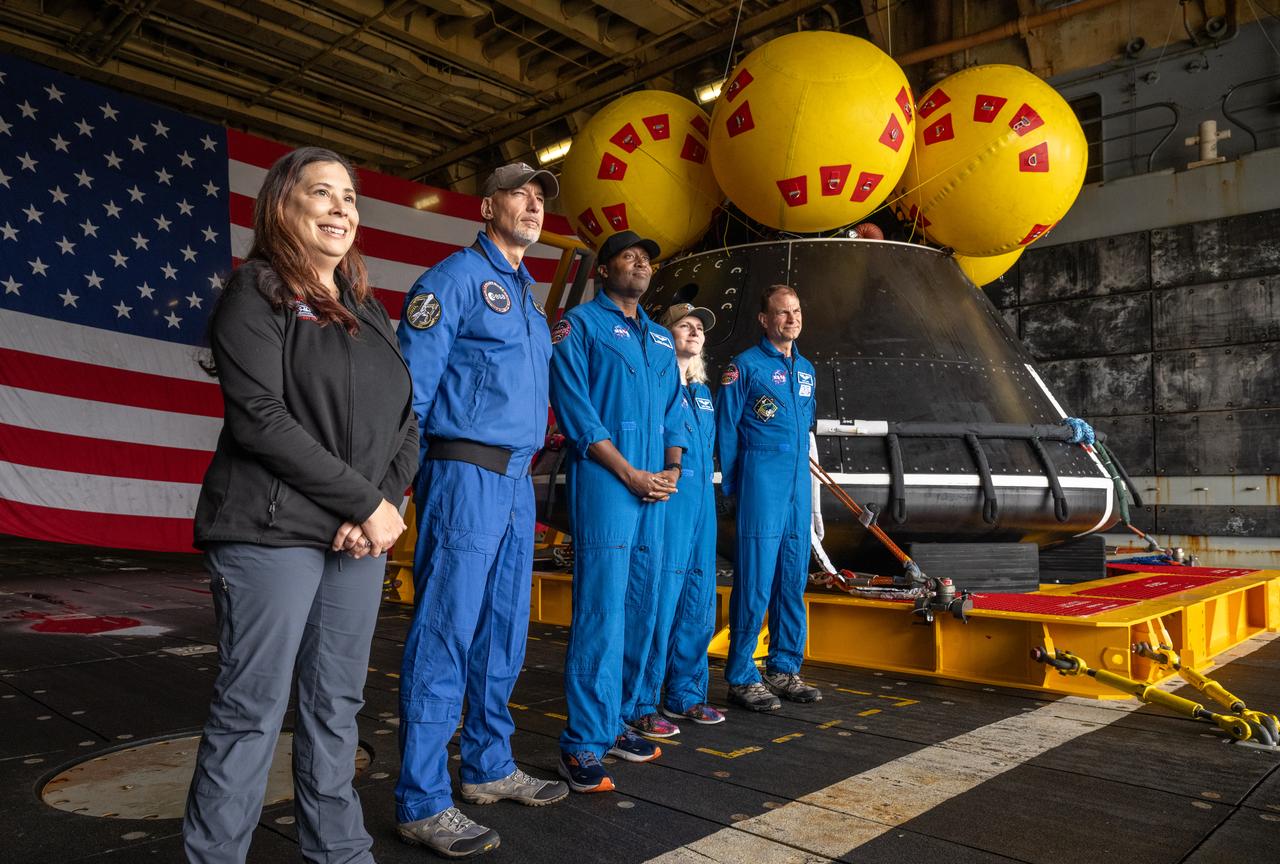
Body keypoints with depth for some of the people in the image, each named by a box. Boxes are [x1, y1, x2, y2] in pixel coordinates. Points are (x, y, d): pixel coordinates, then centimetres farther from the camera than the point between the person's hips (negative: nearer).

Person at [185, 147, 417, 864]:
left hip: (363, 536, 6)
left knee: (338, 705, 12)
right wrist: (366, 501, -14)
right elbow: (260, 417, -14)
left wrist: (389, 501, -6)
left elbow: (406, 420, 12)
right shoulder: (255, 294, -2)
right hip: (273, 532, -6)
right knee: (254, 707, -1)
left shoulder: (368, 310, 17)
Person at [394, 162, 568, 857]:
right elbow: (412, 382, -12)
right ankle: (423, 804, 5)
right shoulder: (456, 277, -5)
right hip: (464, 474, -8)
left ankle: (488, 768, 28)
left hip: (516, 482, 9)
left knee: (503, 634, 14)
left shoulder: (528, 294, 21)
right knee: (445, 635, -5)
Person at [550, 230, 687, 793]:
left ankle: (616, 721, 21)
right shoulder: (579, 324, 1)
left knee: (640, 609, 9)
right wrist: (631, 474, -12)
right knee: (601, 609, -11)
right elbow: (575, 409, -8)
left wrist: (670, 470, 3)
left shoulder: (661, 338, 22)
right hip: (603, 479, -7)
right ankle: (584, 743, -4)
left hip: (654, 489, 7)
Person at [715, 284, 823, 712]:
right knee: (755, 580, -6)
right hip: (761, 485, -7)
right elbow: (726, 427, -4)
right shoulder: (746, 365, -4)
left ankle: (784, 669, 21)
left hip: (798, 487, 7)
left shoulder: (806, 369, 17)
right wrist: (733, 486, -4)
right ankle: (742, 677, 4)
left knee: (793, 579, 10)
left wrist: (804, 476, 18)